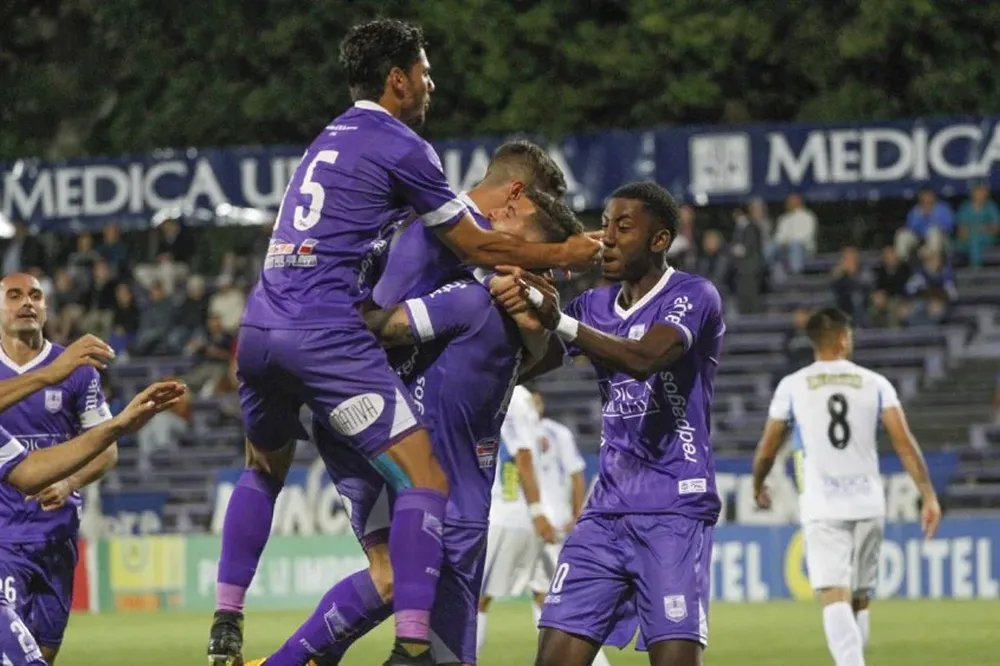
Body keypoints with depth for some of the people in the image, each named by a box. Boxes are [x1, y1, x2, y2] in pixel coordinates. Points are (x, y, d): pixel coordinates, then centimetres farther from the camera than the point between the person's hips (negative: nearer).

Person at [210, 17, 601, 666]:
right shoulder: (401, 147, -2)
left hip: (260, 327, 8)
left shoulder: (330, 139, 24)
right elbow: (476, 247, 3)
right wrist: (564, 255, 18)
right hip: (328, 336, -8)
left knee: (263, 470, 30)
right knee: (426, 479, -6)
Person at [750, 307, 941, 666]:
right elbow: (904, 442, -3)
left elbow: (766, 450, 8)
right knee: (860, 600, 16)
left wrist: (758, 487, 28)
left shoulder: (793, 386, 2)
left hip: (821, 508, -2)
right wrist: (929, 496, -2)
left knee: (835, 599, -12)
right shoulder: (875, 384, 5)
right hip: (868, 505, 2)